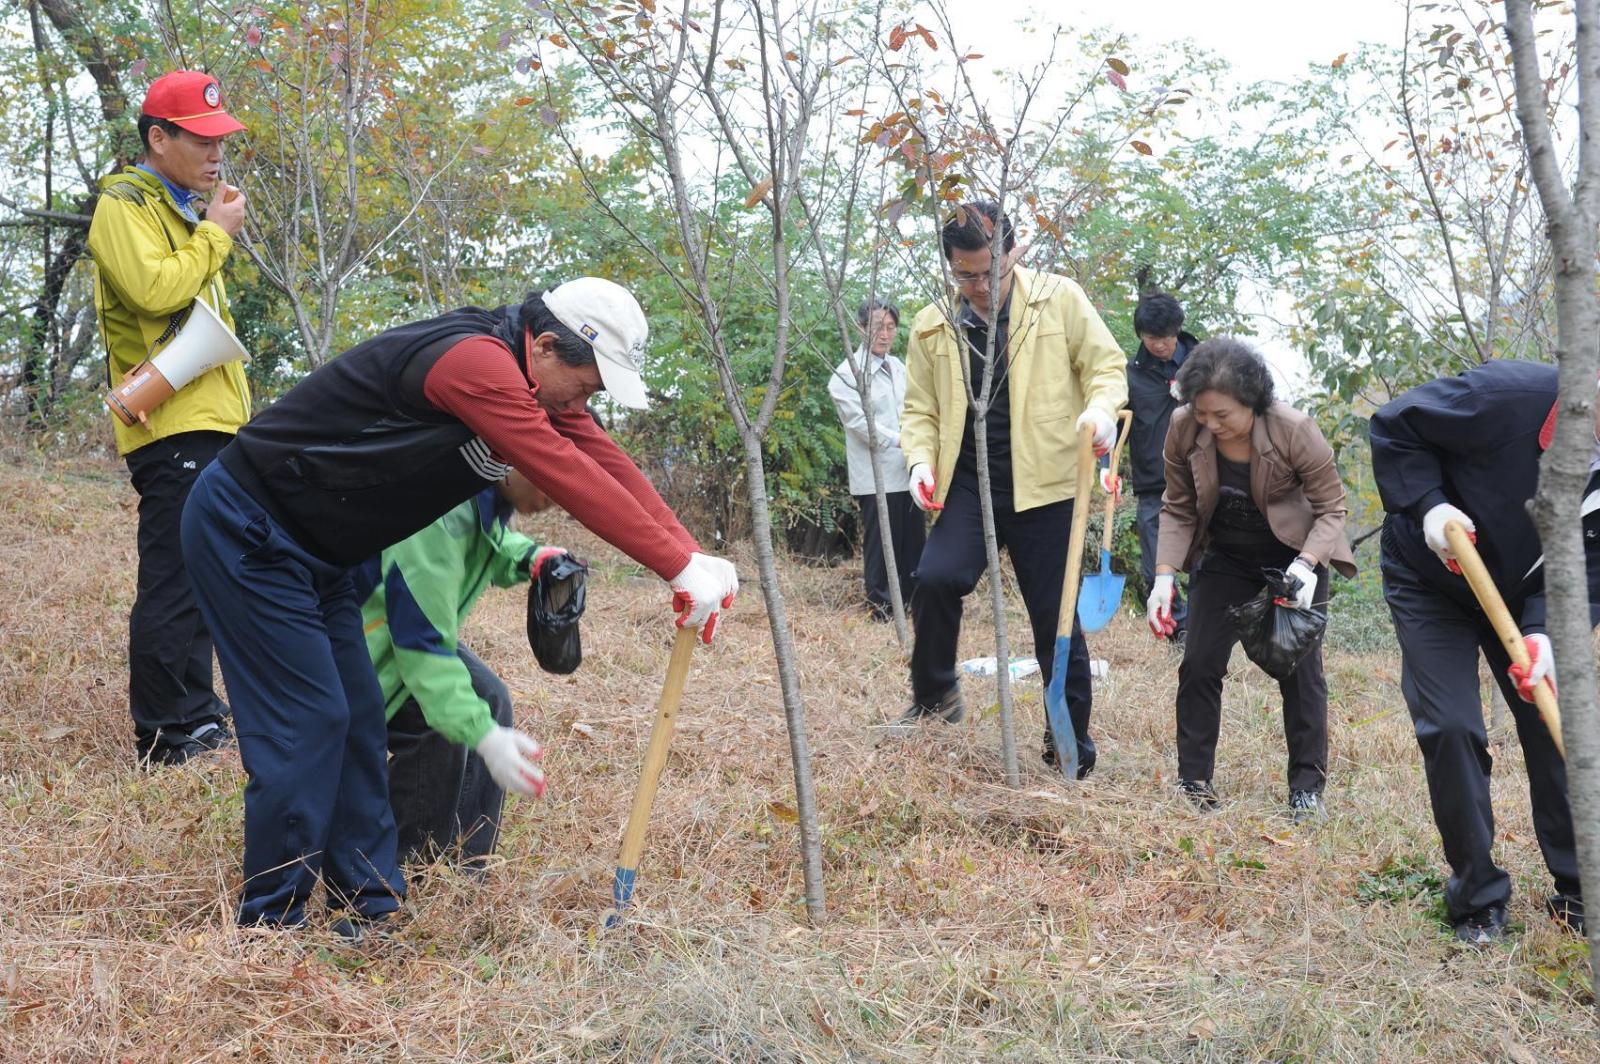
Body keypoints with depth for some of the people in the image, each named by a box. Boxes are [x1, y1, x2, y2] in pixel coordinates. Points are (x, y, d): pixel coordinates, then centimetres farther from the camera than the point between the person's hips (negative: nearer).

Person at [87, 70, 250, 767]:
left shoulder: (182, 212, 24)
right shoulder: (125, 206, -5)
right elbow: (155, 289, -22)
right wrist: (216, 234, -10)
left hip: (210, 422, 10)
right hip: (173, 426, -10)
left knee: (199, 580, 14)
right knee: (173, 584, -10)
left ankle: (196, 715, 21)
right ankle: (165, 736, -7)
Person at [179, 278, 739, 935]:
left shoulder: (531, 381, 4)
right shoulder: (476, 362, -27)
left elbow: (607, 465, -2)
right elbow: (569, 477, -33)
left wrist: (693, 556, -14)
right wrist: (679, 568, -31)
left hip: (309, 550, 10)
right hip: (245, 529, -10)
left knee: (357, 719, 8)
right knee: (308, 722, -10)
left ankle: (370, 911, 15)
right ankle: (271, 924, 2)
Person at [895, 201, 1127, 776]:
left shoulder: (1060, 300, 0)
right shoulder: (932, 326, 7)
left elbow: (1106, 364, 3)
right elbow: (920, 409, 13)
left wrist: (1101, 407, -19)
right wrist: (921, 459, -7)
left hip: (1042, 486, -2)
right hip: (969, 485, 2)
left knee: (1055, 616, 3)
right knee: (936, 578, -22)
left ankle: (1072, 741, 17)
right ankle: (934, 696, 1)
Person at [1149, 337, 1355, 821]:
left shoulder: (1295, 431, -29)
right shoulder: (1183, 429, -20)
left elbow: (1332, 508, -18)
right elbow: (1178, 510, -7)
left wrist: (1306, 565, -35)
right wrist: (1164, 576, -18)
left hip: (1295, 557, -3)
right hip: (1225, 558, 3)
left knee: (1300, 669, -5)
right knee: (1200, 664, -2)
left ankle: (1307, 789, 3)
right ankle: (1193, 782, 7)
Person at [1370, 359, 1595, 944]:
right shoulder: (1506, 394, -34)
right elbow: (1393, 426, -22)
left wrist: (1545, 632, -38)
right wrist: (1428, 505, -33)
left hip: (1522, 595, 4)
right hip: (1430, 582, -4)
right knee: (1450, 727, -12)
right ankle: (1478, 898, 2)